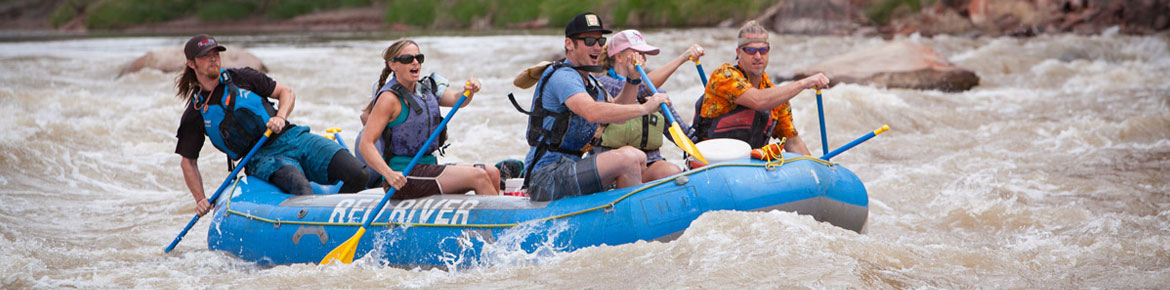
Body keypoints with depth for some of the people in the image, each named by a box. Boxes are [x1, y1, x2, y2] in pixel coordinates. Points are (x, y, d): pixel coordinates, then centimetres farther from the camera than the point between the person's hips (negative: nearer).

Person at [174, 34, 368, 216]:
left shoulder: (241, 78, 9)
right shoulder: (194, 114, 6)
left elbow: (286, 92, 14)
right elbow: (188, 162, 12)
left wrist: (280, 117, -7)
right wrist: (200, 199, -1)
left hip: (292, 138, 2)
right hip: (261, 159, -2)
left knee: (358, 175, -17)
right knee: (303, 191, -37)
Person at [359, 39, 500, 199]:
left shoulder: (425, 88, 13)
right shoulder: (390, 98, -12)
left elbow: (456, 99, 0)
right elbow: (365, 144, -19)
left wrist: (468, 91, -24)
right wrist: (389, 174, -32)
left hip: (427, 167, 8)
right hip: (404, 178, -8)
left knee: (492, 173, 2)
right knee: (478, 177, -16)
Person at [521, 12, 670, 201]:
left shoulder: (589, 82, 21)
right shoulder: (563, 76, -13)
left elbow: (618, 114, 22)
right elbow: (593, 113, -30)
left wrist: (633, 78, 8)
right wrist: (644, 108, -29)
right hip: (547, 177, -11)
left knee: (639, 158, 15)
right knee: (628, 158, -23)